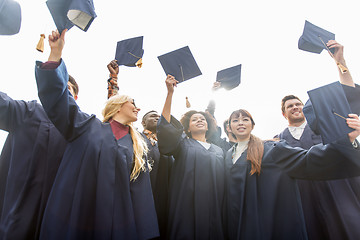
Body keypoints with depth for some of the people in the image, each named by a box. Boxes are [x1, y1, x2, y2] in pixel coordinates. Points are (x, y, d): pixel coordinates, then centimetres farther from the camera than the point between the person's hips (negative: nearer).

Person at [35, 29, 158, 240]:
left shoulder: (137, 146, 10)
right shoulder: (88, 126, 6)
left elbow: (140, 194, 6)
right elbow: (56, 96, -2)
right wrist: (56, 52, -9)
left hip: (116, 222, 2)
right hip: (74, 214, -2)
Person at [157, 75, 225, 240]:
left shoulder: (219, 150, 17)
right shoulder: (183, 144, 7)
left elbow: (223, 183, 16)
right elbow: (165, 125, -11)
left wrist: (224, 211, 7)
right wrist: (170, 92, -17)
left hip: (213, 210, 3)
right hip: (188, 209, -3)